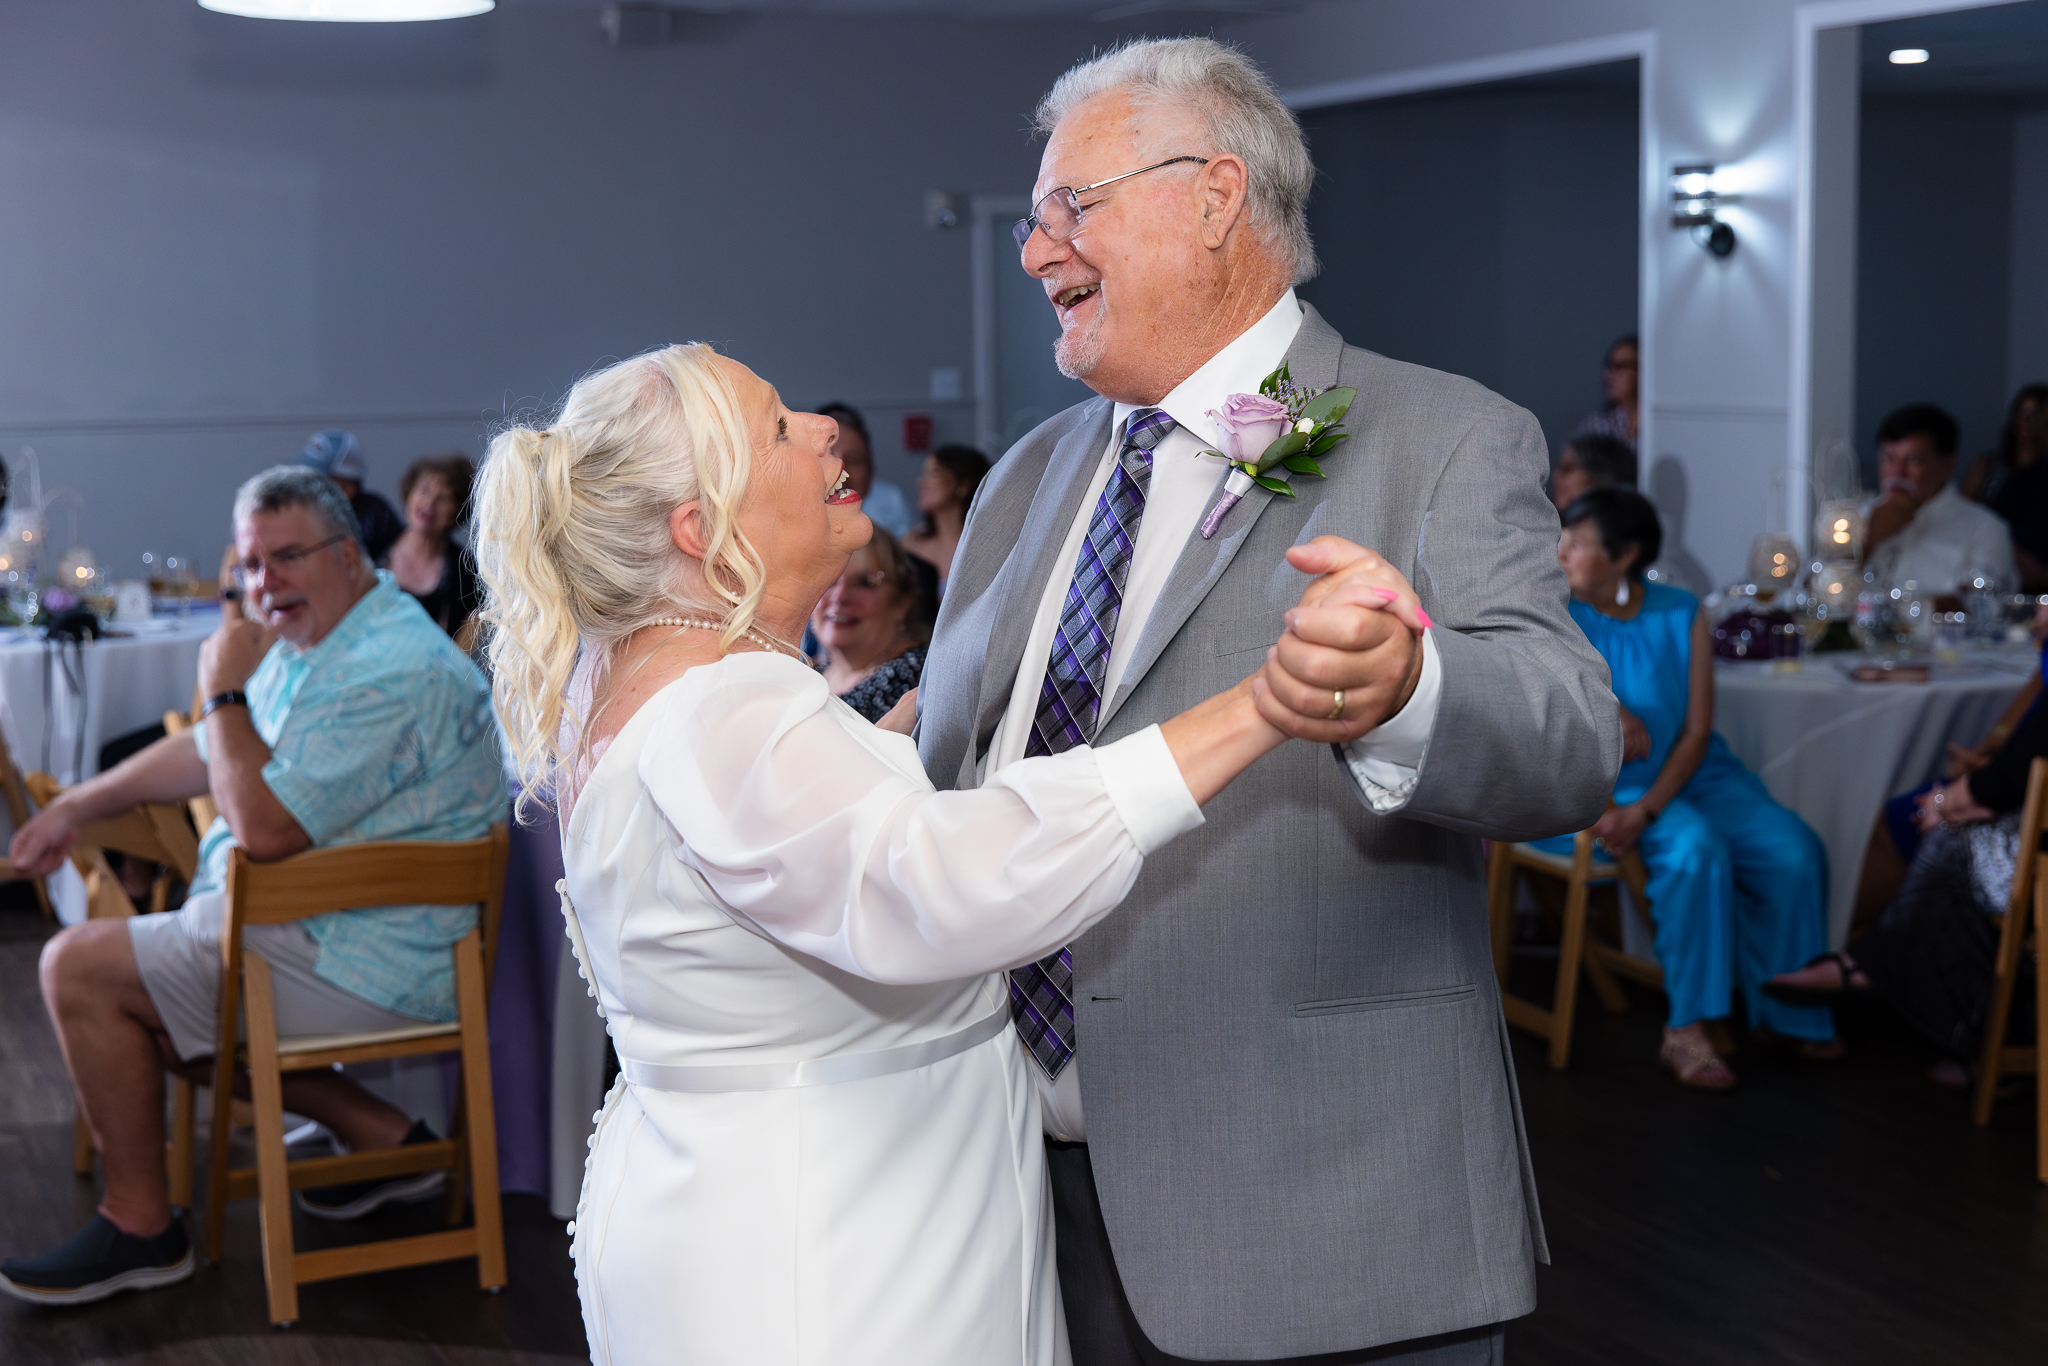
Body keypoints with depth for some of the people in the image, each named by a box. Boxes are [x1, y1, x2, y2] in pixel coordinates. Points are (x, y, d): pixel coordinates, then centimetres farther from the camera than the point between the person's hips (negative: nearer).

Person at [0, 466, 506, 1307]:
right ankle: (378, 1135, 16)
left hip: (354, 965, -11)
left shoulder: (390, 673, -23)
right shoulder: (310, 643, 12)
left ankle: (139, 1225, 3)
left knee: (81, 969, -10)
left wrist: (225, 690, -17)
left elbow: (264, 827, -28)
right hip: (310, 924, 11)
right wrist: (78, 805, 22)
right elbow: (209, 754, 26)